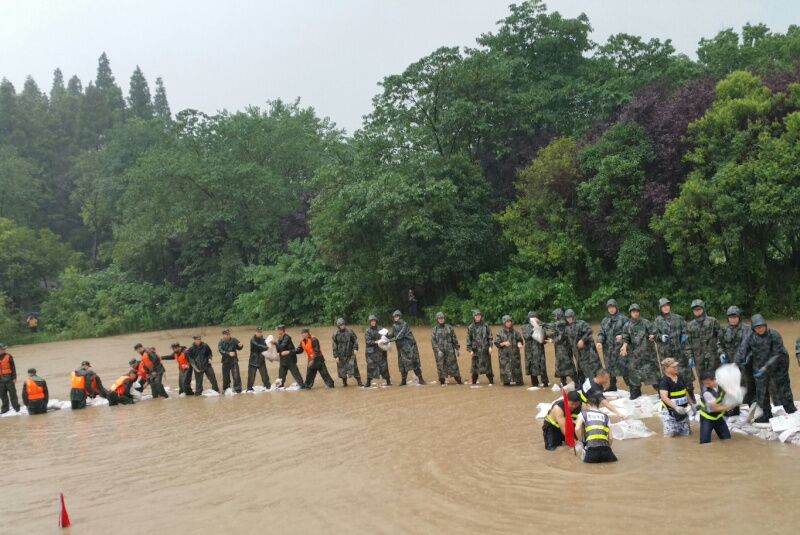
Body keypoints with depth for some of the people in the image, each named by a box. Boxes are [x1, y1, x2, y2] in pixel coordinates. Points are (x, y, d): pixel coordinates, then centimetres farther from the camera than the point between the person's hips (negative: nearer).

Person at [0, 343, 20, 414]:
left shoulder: (8, 356, -4)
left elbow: (13, 367, -3)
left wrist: (14, 377, -6)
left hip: (9, 378, -4)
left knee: (12, 394, 0)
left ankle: (16, 407, 6)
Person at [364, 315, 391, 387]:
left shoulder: (380, 329, 5)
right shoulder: (368, 331, 0)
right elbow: (367, 341, -8)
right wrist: (375, 342, -19)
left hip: (380, 351, 1)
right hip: (371, 351, -1)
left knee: (383, 365, 1)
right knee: (370, 366, -3)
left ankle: (388, 381, 7)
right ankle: (368, 382, 4)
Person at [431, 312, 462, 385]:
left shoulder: (449, 327, 7)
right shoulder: (435, 329, 5)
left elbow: (454, 339, 10)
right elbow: (433, 341, 0)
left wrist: (457, 348, 6)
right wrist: (437, 350, -11)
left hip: (450, 351, 0)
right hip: (440, 351, 0)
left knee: (453, 365, -1)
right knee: (441, 366, 0)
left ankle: (459, 381, 4)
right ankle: (442, 381, 9)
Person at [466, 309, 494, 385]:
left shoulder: (485, 326, 5)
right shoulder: (470, 327, 4)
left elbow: (490, 337, 7)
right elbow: (468, 339, 5)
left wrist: (490, 346, -4)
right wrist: (470, 350, -1)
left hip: (485, 349, 0)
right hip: (476, 350, 0)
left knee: (487, 365, -1)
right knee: (475, 366, 3)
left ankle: (491, 381, 5)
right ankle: (474, 382, 12)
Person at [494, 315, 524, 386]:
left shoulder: (515, 332, 5)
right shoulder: (500, 333, 2)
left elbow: (519, 340, 6)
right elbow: (496, 342, 0)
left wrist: (519, 344, -15)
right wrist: (504, 343, -15)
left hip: (514, 353, 1)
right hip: (504, 354, -1)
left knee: (516, 366, -1)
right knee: (505, 367, -3)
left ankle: (518, 381, 7)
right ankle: (506, 381, 6)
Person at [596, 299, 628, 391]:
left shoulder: (623, 318, 2)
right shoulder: (604, 320, 16)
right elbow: (601, 333, 10)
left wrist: (622, 336, -20)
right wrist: (599, 342, -8)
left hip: (620, 346, -5)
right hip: (608, 348, 5)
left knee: (623, 366, -12)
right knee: (610, 367, 11)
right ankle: (612, 386, 24)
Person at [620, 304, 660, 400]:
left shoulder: (646, 323, 2)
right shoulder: (627, 326, 6)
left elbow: (653, 332, -1)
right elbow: (625, 338, 3)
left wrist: (652, 336, -24)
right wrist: (624, 346, -15)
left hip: (647, 351, -2)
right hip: (634, 352, 2)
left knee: (651, 368, -2)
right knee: (634, 370, 1)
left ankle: (659, 389, 6)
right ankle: (635, 391, 12)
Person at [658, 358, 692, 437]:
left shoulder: (680, 378, 6)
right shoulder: (664, 381, -17)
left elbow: (685, 392, 19)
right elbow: (664, 397, -27)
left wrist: (690, 404, 16)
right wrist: (675, 407, -36)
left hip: (682, 409, 7)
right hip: (670, 411, -7)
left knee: (685, 433, 12)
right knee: (670, 434, -7)